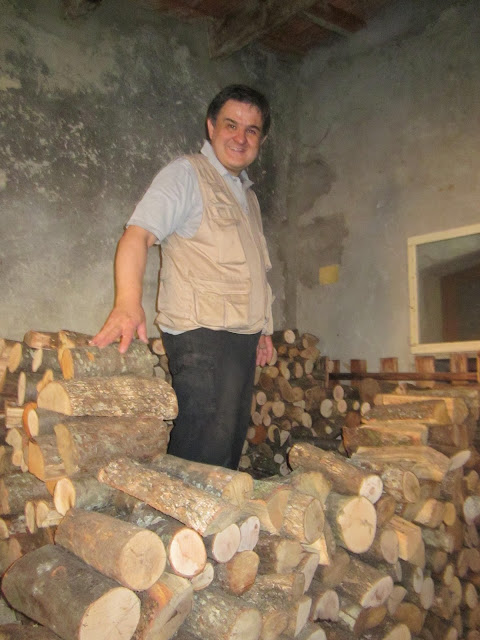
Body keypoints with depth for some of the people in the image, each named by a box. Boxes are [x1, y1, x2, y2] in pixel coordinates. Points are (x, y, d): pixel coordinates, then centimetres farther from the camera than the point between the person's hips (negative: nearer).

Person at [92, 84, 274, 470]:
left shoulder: (248, 195, 24)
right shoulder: (186, 174, -2)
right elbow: (138, 234, -16)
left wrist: (263, 329, 20)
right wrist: (128, 303, -32)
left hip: (243, 339, 8)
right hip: (202, 336, -8)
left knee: (230, 451, 11)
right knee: (202, 455, -12)